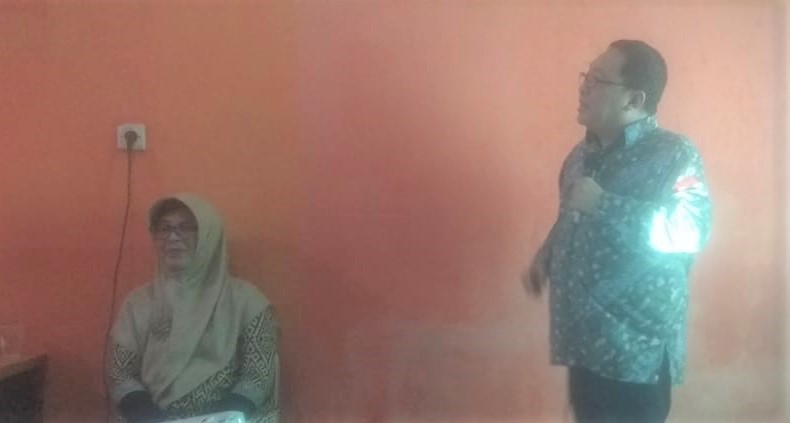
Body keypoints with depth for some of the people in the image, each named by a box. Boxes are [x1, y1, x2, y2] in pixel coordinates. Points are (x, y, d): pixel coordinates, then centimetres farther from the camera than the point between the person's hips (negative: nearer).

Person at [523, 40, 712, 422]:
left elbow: (690, 230, -26)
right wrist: (545, 254, 8)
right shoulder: (584, 154, 10)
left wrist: (602, 204, -28)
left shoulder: (672, 153, -13)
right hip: (585, 340, 7)